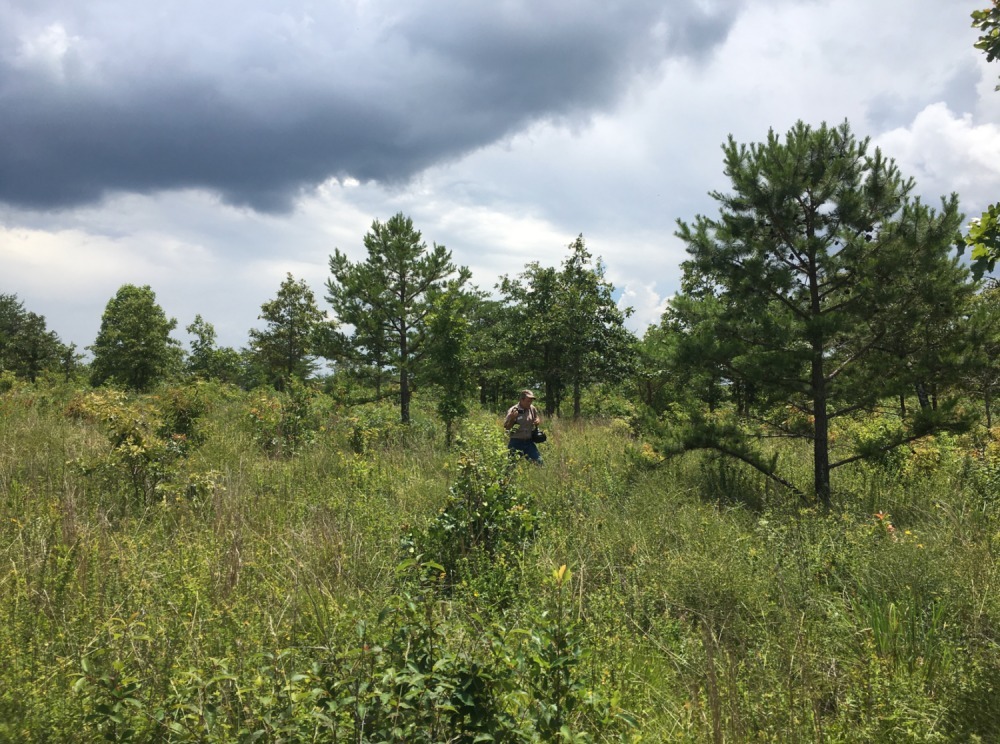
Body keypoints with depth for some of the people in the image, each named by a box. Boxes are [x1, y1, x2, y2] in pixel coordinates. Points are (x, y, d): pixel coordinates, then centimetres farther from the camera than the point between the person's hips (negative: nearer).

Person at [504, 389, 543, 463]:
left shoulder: (532, 409, 3)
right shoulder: (513, 410, -10)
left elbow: (538, 419, 19)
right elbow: (506, 427, -9)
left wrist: (538, 421, -4)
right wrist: (512, 418, -26)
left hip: (529, 441, 4)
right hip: (516, 442, -4)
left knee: (538, 462, -1)